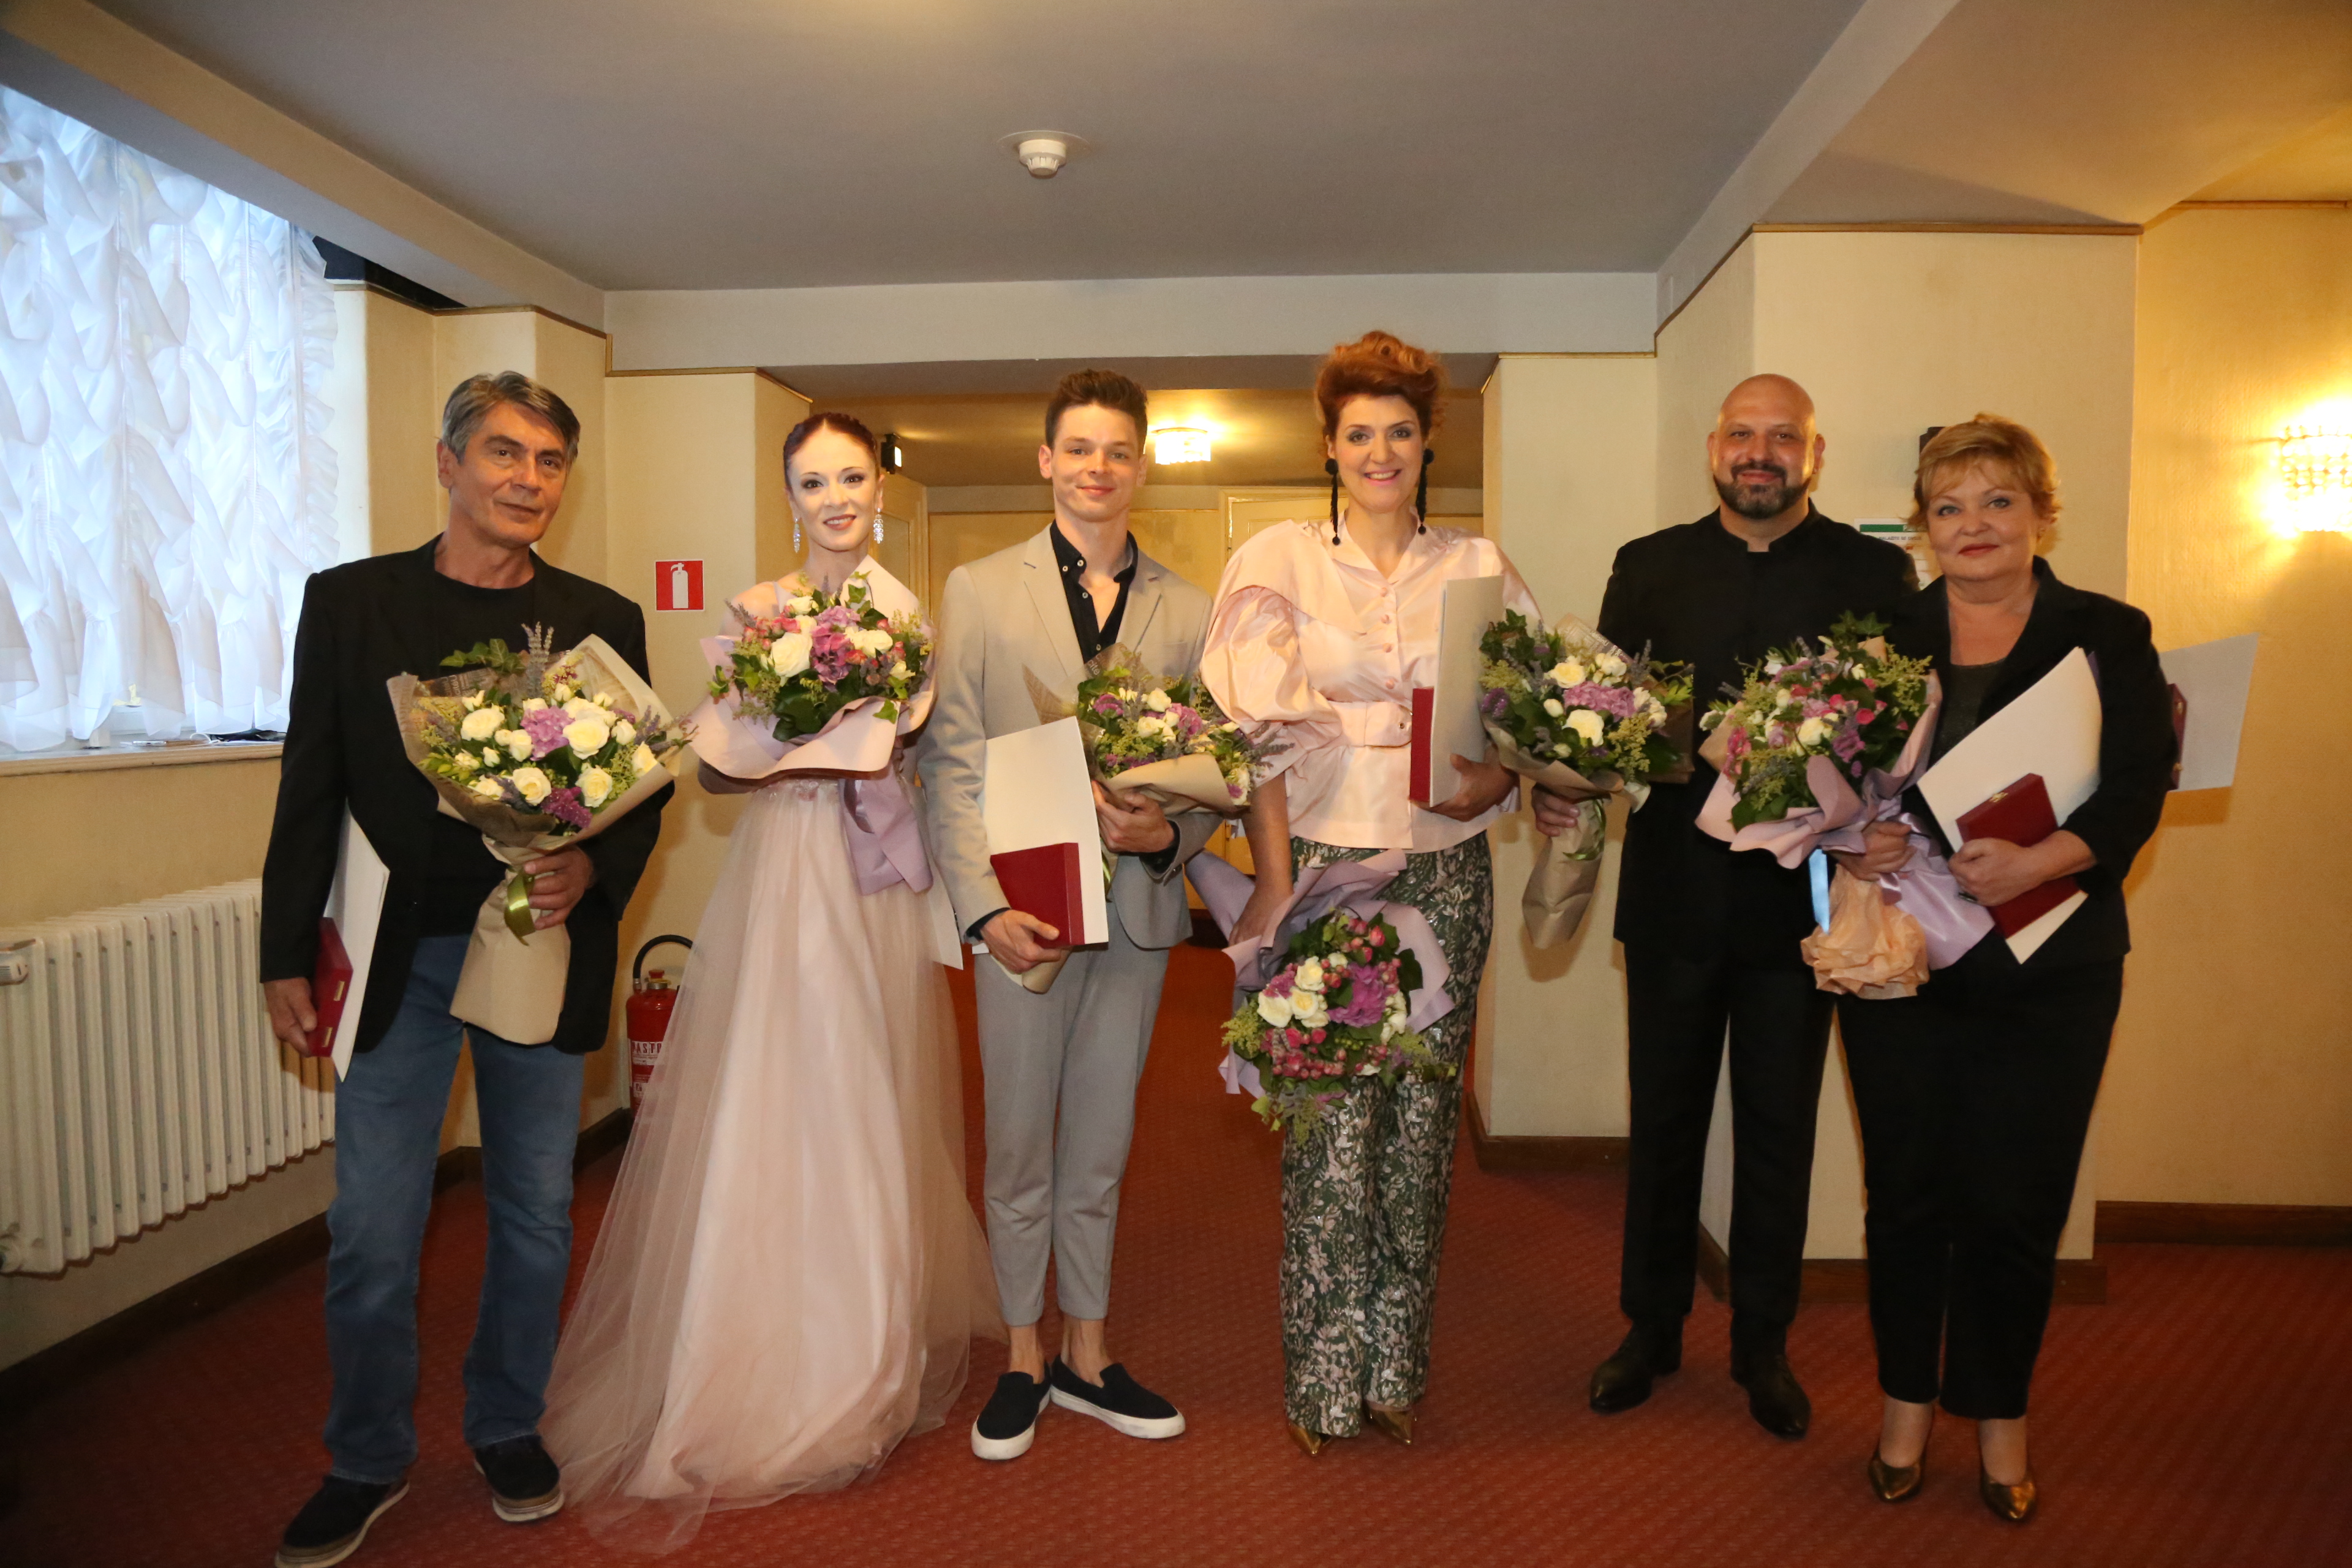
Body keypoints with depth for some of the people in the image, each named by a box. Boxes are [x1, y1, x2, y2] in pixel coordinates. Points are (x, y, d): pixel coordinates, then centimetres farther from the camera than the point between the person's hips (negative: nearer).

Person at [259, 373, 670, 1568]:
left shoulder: (602, 621, 3)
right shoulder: (349, 601, 2)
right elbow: (310, 788, 3)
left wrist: (591, 870, -15)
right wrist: (287, 954, 2)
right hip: (397, 957, 0)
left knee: (535, 1213, 13)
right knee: (371, 1232, 5)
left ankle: (508, 1427, 34)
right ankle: (367, 1460, 28)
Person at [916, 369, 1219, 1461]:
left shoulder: (1186, 611, 6)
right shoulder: (978, 591, 1)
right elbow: (949, 764, -4)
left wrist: (1168, 834, -15)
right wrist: (984, 905, -14)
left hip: (1138, 909, 2)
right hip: (1020, 906, -2)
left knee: (1100, 1148, 15)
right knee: (1019, 1148, 10)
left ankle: (1087, 1357, 32)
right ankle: (1023, 1359, 30)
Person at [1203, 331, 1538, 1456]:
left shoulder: (1478, 567, 9)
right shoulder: (1281, 560, 2)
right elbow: (1258, 732, -3)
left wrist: (1495, 780, -11)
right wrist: (1273, 884, -9)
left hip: (1446, 874, 2)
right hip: (1326, 865, -2)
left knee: (1420, 1124, 8)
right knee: (1334, 1129, -2)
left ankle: (1396, 1365, 25)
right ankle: (1324, 1376, 17)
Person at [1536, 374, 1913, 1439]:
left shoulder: (1875, 573, 3)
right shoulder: (1648, 567, 6)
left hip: (1800, 897, -1)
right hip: (1673, 894, 1)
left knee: (1779, 1132, 12)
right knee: (1663, 1121, 13)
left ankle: (1763, 1347, 30)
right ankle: (1651, 1329, 31)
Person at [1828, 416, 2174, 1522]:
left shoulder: (2107, 635, 2)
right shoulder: (1883, 637, 5)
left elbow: (2139, 789, -6)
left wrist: (2039, 860, -22)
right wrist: (1849, 843, -17)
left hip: (2049, 970, -1)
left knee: (2016, 1204, 6)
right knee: (1907, 1192, 9)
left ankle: (1998, 1416, 27)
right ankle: (1906, 1403, 27)